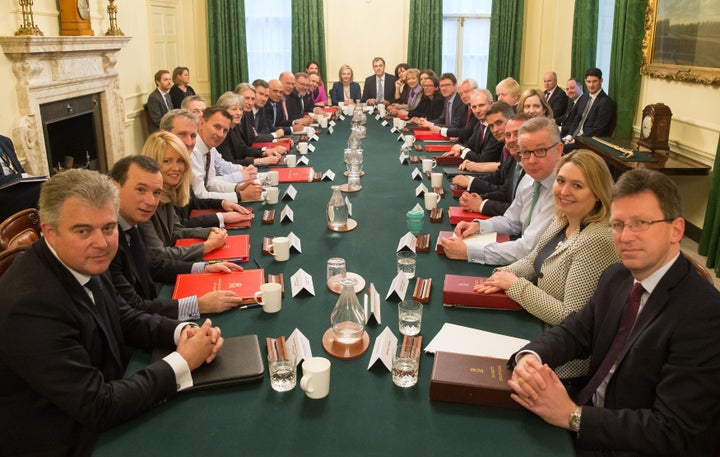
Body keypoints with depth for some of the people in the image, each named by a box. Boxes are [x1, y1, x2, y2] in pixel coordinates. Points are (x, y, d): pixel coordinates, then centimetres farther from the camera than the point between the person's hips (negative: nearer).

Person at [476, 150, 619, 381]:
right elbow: (532, 261, 15)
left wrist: (516, 285, -19)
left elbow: (571, 318, -25)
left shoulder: (597, 241, -26)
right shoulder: (562, 219, 2)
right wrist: (504, 275, -6)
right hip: (540, 329, 8)